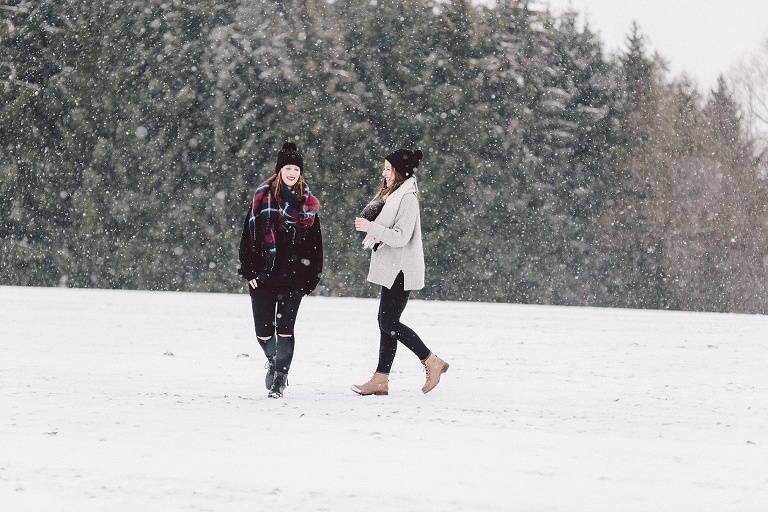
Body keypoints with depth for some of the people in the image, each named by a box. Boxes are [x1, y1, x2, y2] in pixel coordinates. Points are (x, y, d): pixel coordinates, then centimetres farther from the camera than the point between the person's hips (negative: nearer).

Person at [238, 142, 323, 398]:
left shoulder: (308, 204, 7)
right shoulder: (263, 198, 2)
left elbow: (315, 244, 10)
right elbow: (248, 235, 1)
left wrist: (311, 279, 5)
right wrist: (249, 270, -5)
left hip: (293, 278, 0)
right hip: (263, 276, 0)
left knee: (285, 329, -5)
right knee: (263, 330, 3)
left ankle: (279, 379, 5)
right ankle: (273, 359, 33)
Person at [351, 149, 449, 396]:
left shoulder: (407, 199, -15)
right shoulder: (393, 195, 15)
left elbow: (401, 236, -22)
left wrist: (371, 227, -25)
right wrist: (369, 224, 3)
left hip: (401, 270, -10)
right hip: (392, 269, 10)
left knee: (389, 323, -9)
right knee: (387, 322, 7)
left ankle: (432, 362, 1)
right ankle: (380, 380, 8)